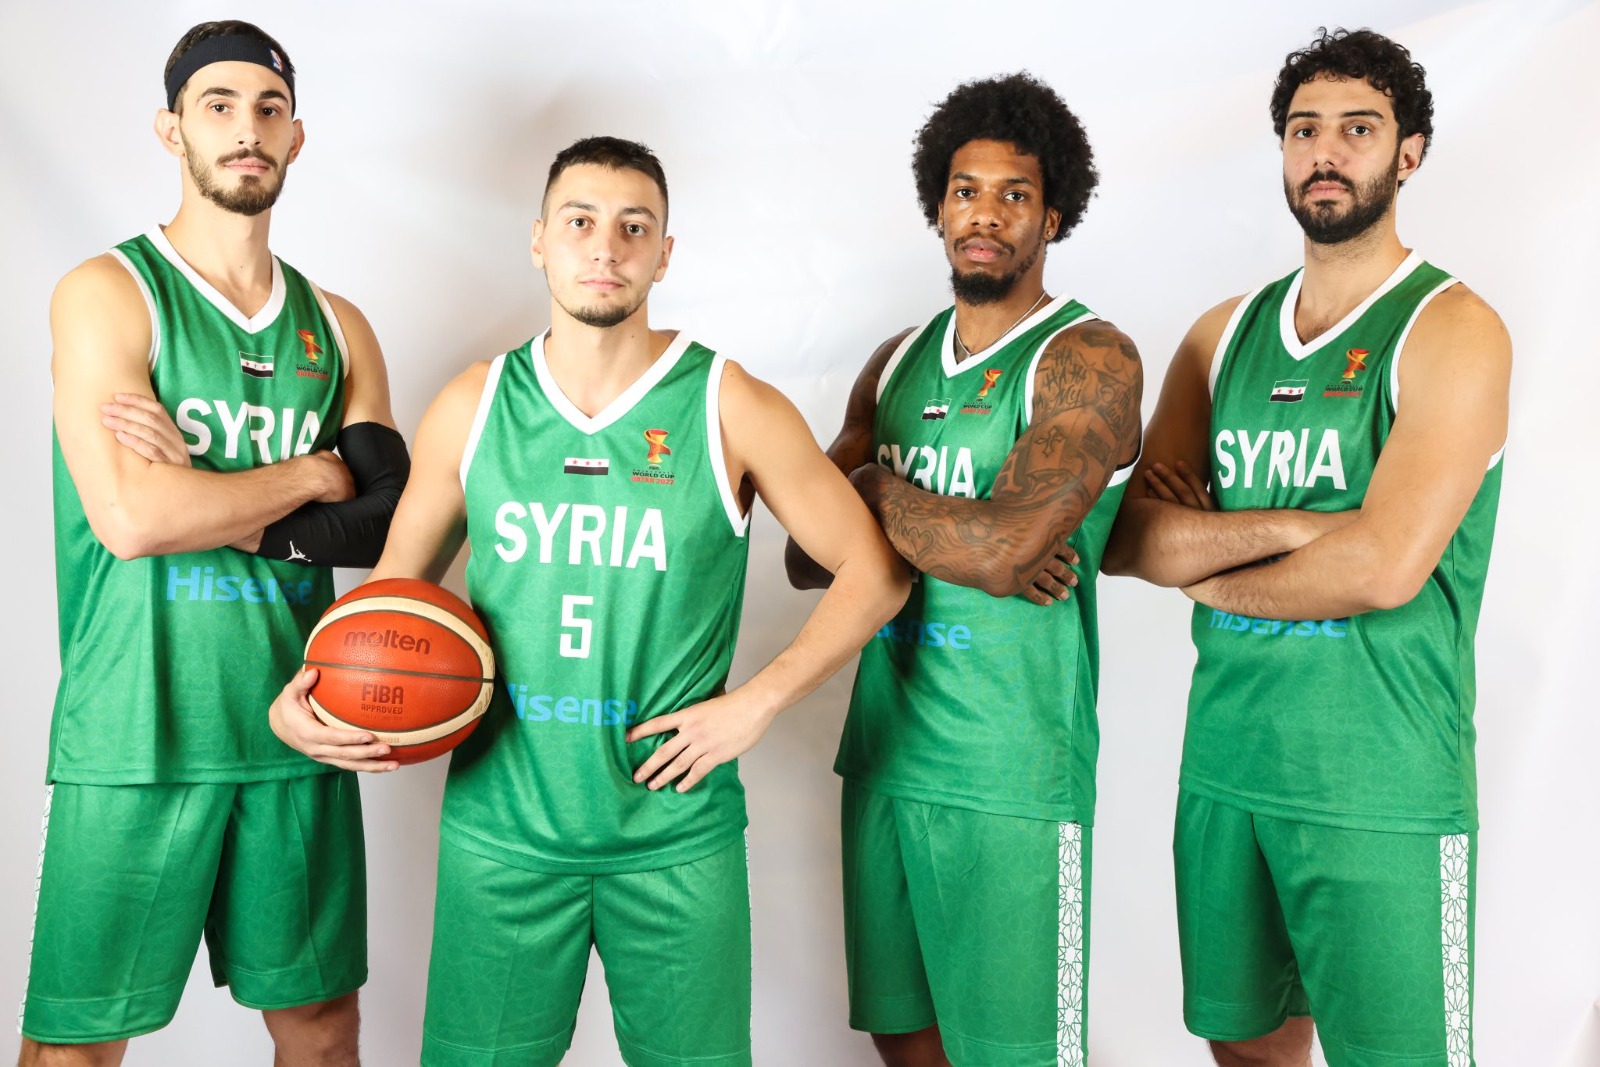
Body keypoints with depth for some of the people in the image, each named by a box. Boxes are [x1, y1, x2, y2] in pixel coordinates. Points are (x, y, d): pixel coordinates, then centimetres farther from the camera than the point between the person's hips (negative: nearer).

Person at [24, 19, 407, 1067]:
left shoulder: (337, 327, 12)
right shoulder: (109, 293, -2)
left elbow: (395, 527, 2)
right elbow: (129, 518, -15)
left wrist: (207, 500, -10)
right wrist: (318, 473, -5)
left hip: (296, 731, 4)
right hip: (136, 740, -4)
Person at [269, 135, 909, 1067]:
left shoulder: (731, 408, -5)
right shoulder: (473, 407, 3)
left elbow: (874, 570, -1)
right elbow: (399, 584, 13)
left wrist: (758, 701, -10)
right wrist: (305, 694, -4)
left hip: (676, 830, -1)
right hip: (499, 824, 2)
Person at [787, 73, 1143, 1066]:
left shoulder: (1090, 359, -8)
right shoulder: (898, 361, 12)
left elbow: (1004, 542, -23)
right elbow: (806, 556, 7)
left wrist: (878, 488, -5)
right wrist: (971, 550, -10)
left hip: (1011, 770, -6)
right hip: (885, 748, 6)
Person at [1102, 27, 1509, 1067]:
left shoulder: (1451, 330, -7)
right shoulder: (1224, 333, 9)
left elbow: (1385, 568, -20)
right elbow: (1129, 538, 0)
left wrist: (1206, 569, -5)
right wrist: (1290, 527, -14)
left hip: (1382, 787, -5)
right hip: (1226, 759, 5)